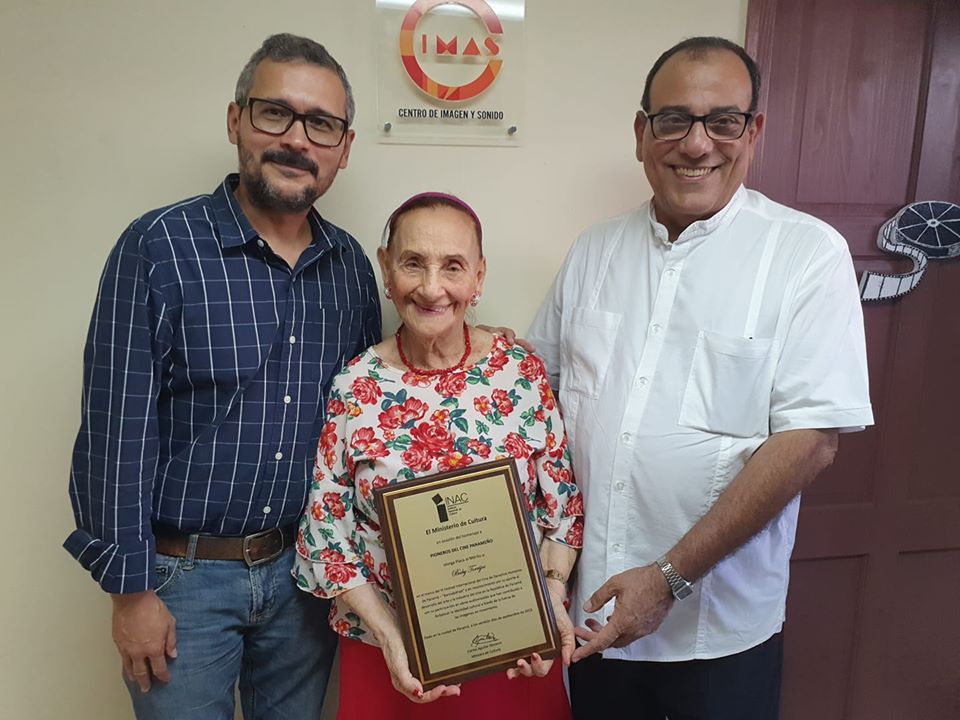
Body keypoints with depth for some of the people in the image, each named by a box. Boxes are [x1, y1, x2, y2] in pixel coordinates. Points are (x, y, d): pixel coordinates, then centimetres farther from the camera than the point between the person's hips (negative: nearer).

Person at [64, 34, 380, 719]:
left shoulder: (351, 265, 1)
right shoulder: (160, 247, -13)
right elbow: (117, 428, -12)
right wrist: (131, 590, -10)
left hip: (306, 567, 4)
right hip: (186, 575, -4)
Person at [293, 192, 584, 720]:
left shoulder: (523, 373, -8)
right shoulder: (352, 388, -9)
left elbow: (563, 504, -1)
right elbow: (324, 532, -6)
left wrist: (552, 592, -14)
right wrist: (390, 636, -13)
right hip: (386, 654, 0)